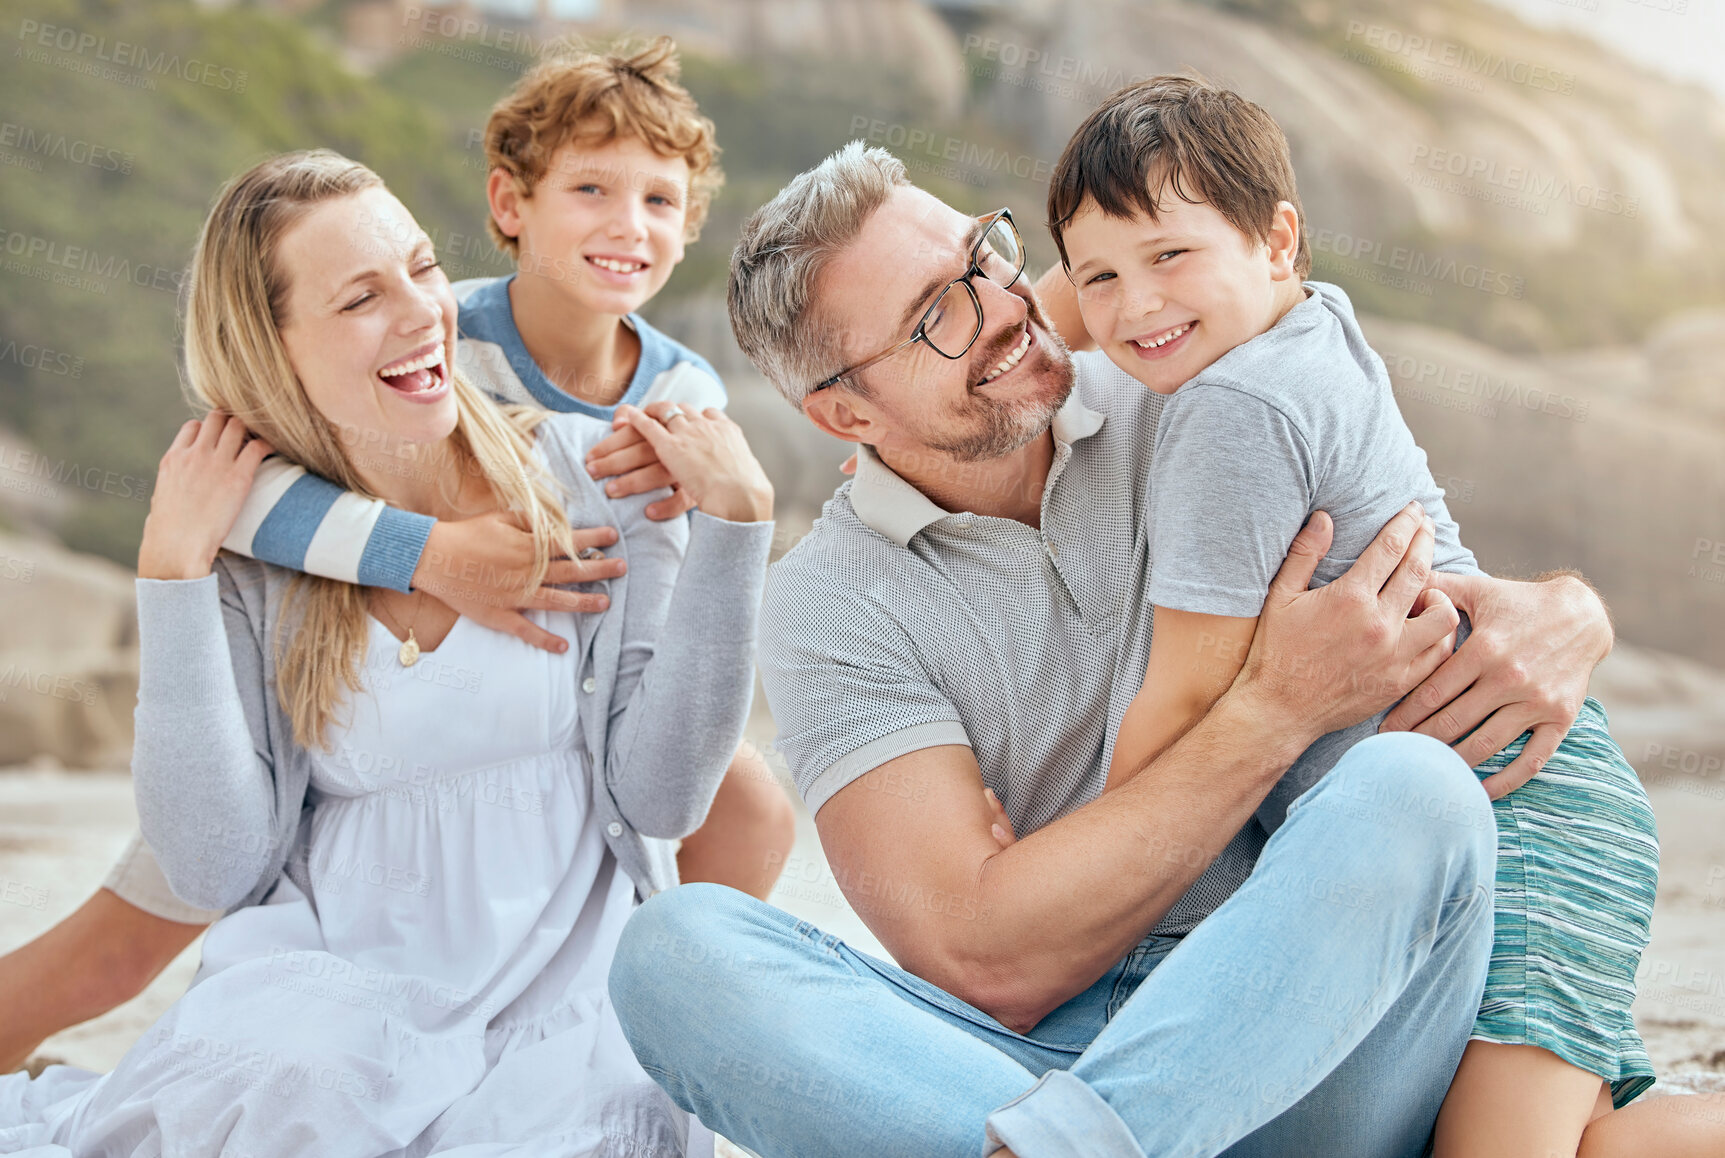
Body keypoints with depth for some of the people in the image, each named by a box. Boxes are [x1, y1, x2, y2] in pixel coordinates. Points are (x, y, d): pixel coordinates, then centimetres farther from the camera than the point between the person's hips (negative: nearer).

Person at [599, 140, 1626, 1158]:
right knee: (676, 946, -22)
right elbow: (985, 961, -14)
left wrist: (1559, 616, -15)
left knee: (1416, 790, -29)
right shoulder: (830, 609, -1)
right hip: (1025, 1055, -1)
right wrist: (1279, 708, -17)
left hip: (1304, 1048, 1)